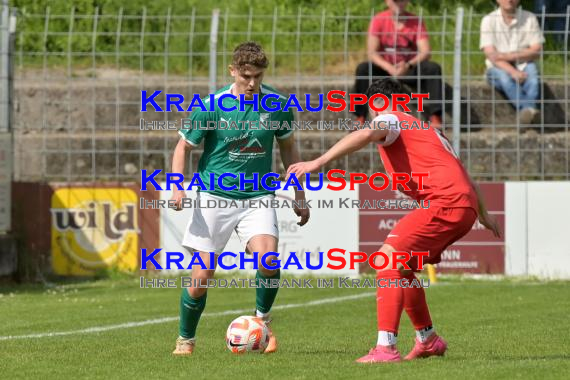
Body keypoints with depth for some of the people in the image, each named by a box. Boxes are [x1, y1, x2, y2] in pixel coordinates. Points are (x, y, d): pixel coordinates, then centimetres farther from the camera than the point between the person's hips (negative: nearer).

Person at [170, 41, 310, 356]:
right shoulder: (211, 107, -10)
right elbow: (183, 147, 0)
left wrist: (299, 194, 12)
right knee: (202, 277, -3)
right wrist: (177, 185, -15)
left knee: (268, 259, -24)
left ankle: (262, 320, 3)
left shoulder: (277, 104, -3)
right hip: (215, 196, -1)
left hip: (257, 197, 1)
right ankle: (185, 339, 21)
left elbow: (288, 147, 13)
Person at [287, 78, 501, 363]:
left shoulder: (390, 120, 3)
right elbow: (458, 170, 37)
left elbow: (365, 135, -21)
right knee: (401, 267, 21)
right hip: (466, 205, 9)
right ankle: (428, 340, 32)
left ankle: (385, 347, -26)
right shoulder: (426, 128, 30)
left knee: (387, 260, -15)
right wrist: (483, 214, 47)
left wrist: (317, 163, -30)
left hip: (446, 203, -9)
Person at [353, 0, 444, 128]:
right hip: (385, 70, -1)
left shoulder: (416, 22, -6)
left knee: (434, 68, -27)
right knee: (363, 69, -29)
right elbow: (372, 53, -15)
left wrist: (408, 65, -38)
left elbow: (425, 52, -17)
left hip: (410, 71, 1)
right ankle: (360, 119, -29)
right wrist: (390, 68, -34)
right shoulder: (379, 20, -8)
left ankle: (435, 118, -31)